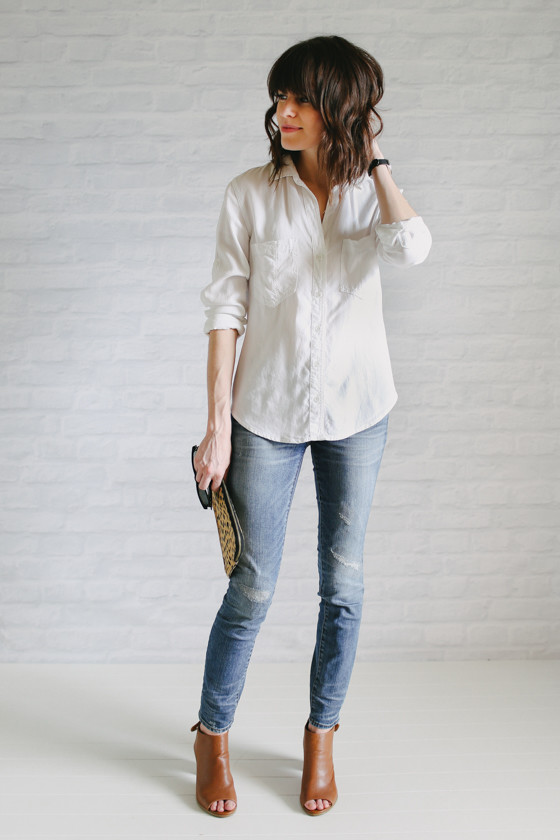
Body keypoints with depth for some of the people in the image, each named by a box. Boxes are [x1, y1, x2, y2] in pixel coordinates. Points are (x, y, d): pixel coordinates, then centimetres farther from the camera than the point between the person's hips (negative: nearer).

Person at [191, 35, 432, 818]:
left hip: (356, 414, 2)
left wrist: (372, 157, -12)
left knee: (343, 587, 10)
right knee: (252, 589, 4)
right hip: (268, 415, -2)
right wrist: (218, 422, -9)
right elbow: (226, 310, -6)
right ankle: (213, 737, 28)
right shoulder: (250, 195, -6)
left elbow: (413, 247, -24)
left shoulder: (372, 192, -1)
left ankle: (321, 738, 31)